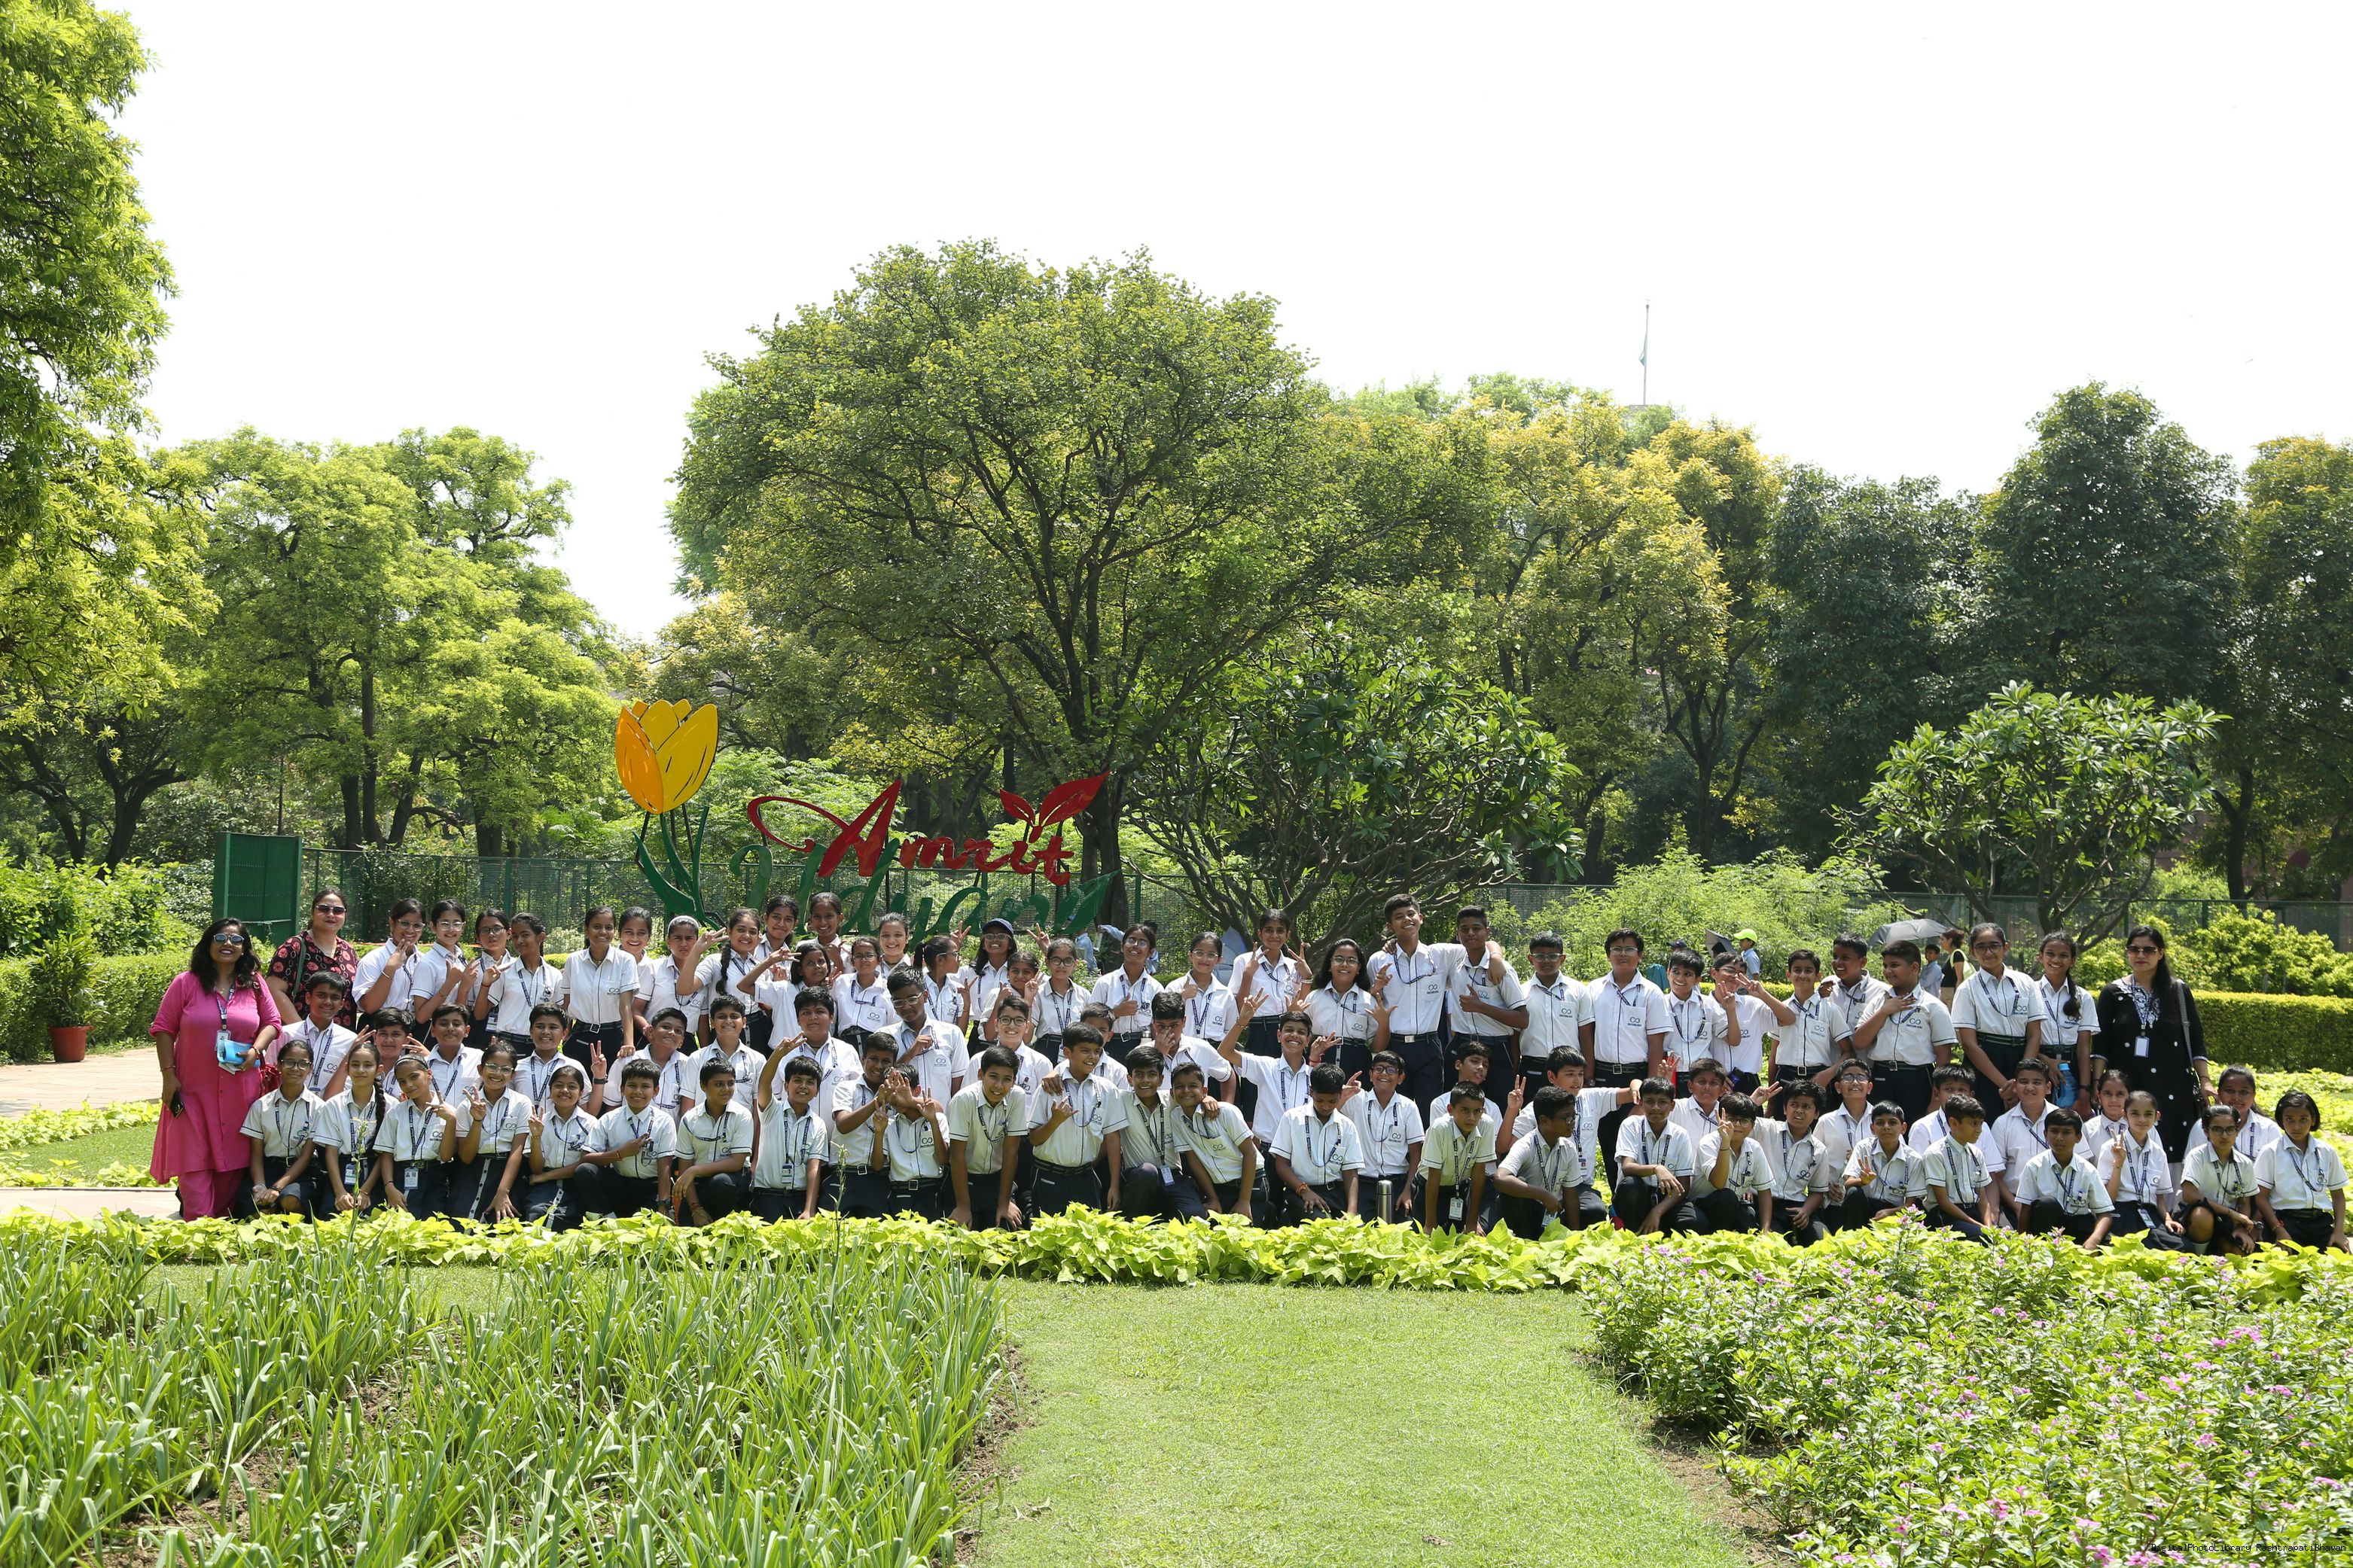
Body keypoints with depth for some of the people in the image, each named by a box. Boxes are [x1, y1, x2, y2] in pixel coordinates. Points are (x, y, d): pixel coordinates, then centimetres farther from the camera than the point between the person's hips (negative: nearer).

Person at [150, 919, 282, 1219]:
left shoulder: (254, 984, 7)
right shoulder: (186, 983, -1)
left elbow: (272, 1022, 12)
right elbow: (163, 1030, 0)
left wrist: (255, 1051, -8)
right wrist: (169, 1076, -6)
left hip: (240, 1090, 3)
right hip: (194, 1090, -2)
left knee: (236, 1160, 5)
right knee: (195, 1159, -5)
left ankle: (223, 1224, 16)